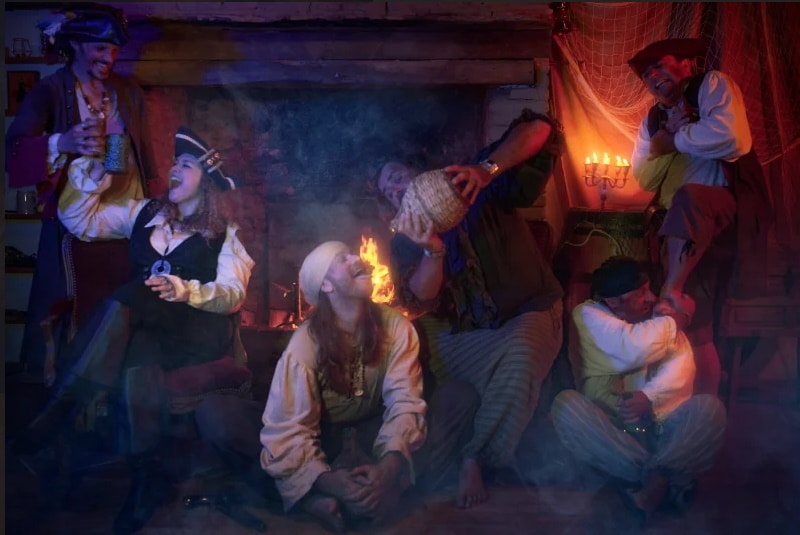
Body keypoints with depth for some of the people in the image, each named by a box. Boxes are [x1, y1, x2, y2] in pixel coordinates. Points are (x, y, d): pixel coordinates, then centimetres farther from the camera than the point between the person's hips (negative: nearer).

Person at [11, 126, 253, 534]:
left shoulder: (224, 233, 5)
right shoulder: (144, 213, 20)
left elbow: (233, 294, -6)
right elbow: (79, 221, 18)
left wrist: (188, 292, -25)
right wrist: (87, 183, 0)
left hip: (198, 332, -4)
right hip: (141, 328, 4)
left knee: (128, 297, -33)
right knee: (138, 360, -34)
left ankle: (62, 403, -32)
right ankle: (145, 476, -30)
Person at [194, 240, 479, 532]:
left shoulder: (395, 325, -12)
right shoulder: (306, 341, -18)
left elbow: (404, 400, -22)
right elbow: (289, 427, -27)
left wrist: (390, 466, -40)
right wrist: (325, 480, -44)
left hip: (374, 435, 2)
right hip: (322, 439, -2)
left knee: (460, 396, -22)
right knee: (215, 413, -27)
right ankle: (320, 495, -38)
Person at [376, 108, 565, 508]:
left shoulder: (479, 189, -2)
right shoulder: (405, 242, 6)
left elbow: (539, 129, -15)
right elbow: (421, 300, -12)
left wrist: (487, 168, -31)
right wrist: (433, 252, -32)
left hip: (527, 314, -3)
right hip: (462, 333, 3)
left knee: (520, 352, -35)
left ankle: (476, 459, -19)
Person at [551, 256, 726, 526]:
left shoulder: (660, 316, 11)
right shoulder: (589, 314, -2)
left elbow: (681, 363, -8)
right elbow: (636, 350, -20)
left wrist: (649, 396, -28)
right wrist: (675, 319, -3)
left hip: (662, 424, 2)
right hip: (610, 427, -2)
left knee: (710, 407, -26)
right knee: (566, 404, -31)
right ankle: (666, 477, -29)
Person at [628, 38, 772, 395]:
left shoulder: (713, 85, 0)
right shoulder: (652, 121, 16)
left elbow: (727, 135, -20)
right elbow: (644, 180, 7)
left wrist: (673, 140, -7)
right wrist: (664, 139, -8)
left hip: (731, 206, -6)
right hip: (687, 231, 6)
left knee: (688, 198, -40)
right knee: (694, 325, 0)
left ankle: (669, 293, -31)